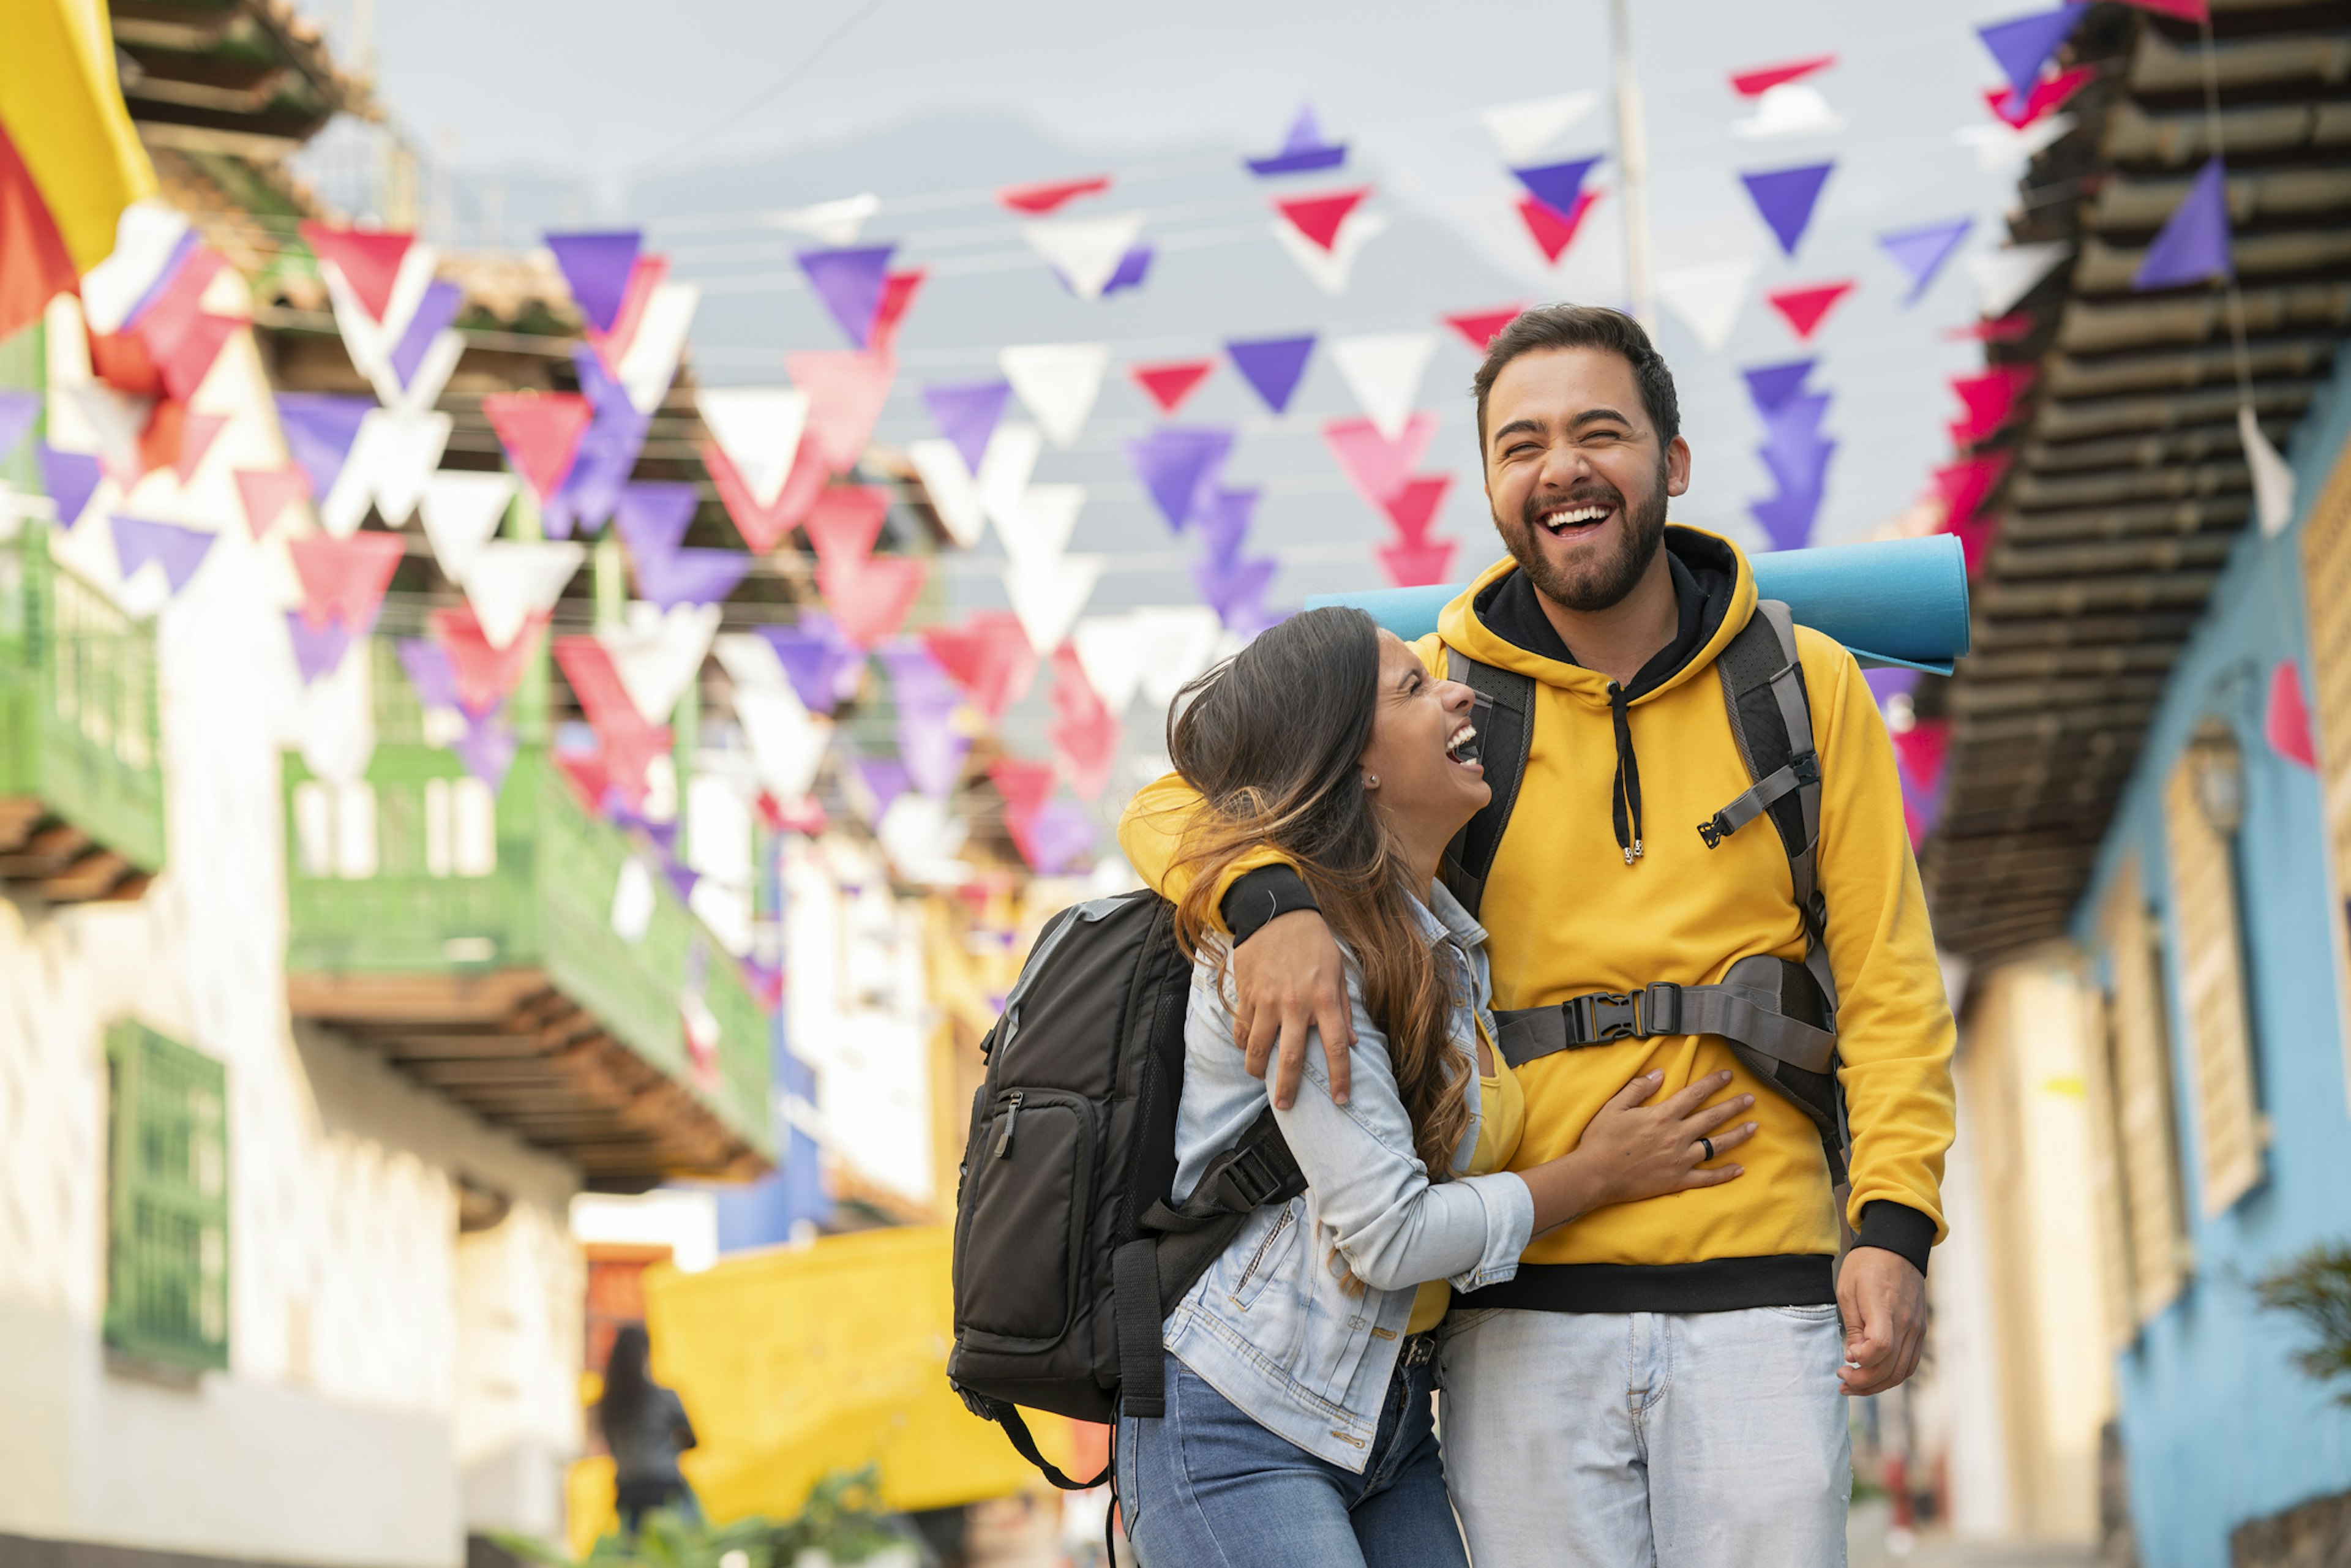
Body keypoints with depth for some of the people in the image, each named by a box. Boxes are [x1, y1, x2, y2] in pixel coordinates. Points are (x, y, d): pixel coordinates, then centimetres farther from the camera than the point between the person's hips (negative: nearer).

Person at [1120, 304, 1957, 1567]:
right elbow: (1180, 807, 2)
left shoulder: (1806, 689, 8)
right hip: (1526, 1309, 0)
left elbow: (1888, 981, 7)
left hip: (1757, 1295, 0)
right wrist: (1273, 901, -21)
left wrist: (1894, 1225, -6)